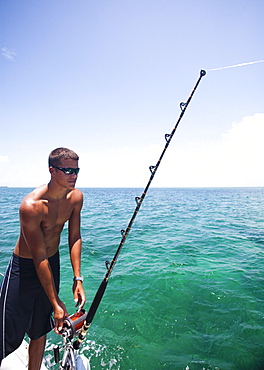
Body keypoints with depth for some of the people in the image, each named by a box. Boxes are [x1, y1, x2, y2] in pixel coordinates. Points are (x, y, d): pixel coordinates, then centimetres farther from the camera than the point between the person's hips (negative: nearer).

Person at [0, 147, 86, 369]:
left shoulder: (76, 197, -10)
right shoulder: (32, 205, -29)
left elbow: (75, 238, -3)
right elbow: (39, 258, -25)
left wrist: (77, 279, -9)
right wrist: (56, 303, -20)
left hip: (53, 263, 6)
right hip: (24, 268, -5)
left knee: (39, 331, 21)